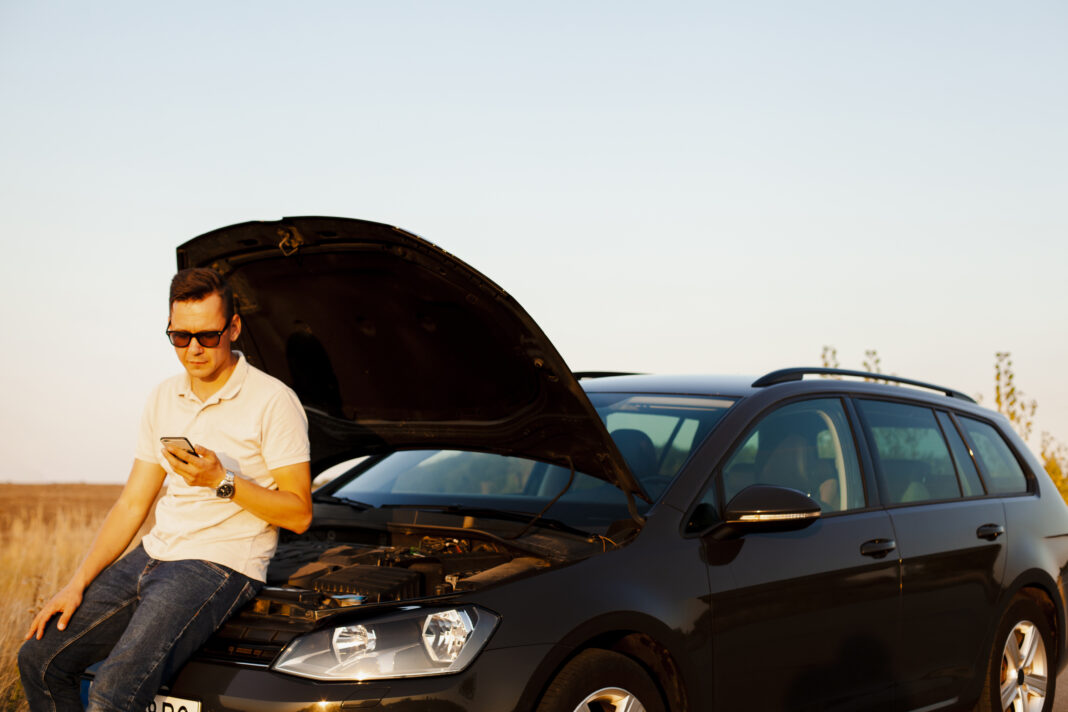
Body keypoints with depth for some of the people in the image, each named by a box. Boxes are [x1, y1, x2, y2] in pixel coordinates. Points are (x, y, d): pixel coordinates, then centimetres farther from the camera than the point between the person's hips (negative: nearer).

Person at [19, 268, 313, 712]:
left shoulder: (272, 401, -8)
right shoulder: (164, 399, 13)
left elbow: (299, 514, -8)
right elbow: (132, 504, 13)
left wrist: (223, 482, -20)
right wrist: (77, 584, 4)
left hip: (224, 563, -8)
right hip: (155, 554, 8)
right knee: (39, 659, 1)